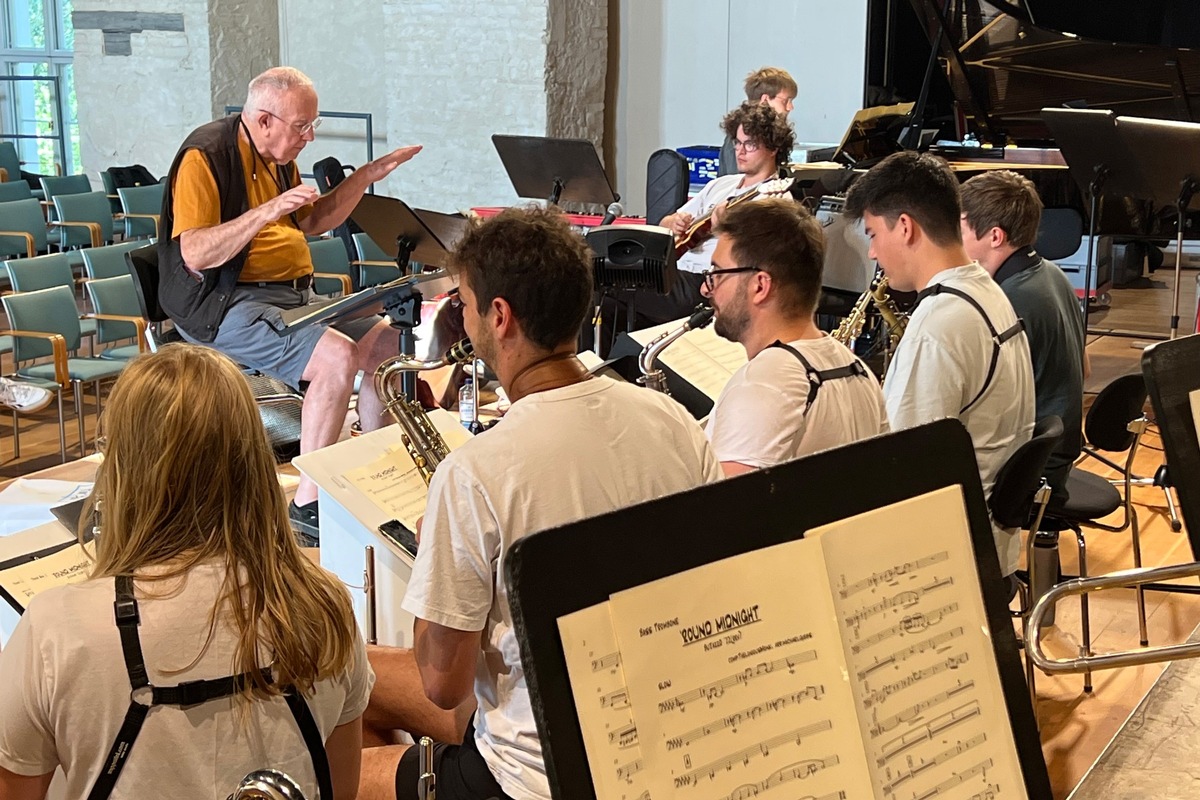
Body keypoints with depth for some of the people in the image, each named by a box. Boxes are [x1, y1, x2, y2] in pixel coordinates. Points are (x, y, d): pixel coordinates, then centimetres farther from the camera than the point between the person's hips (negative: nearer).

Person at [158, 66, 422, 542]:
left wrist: (371, 173, 19)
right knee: (338, 355, -29)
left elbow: (313, 221, 29)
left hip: (291, 295, 10)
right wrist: (268, 210, -32)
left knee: (386, 343, 1)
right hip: (225, 306, -9)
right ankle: (308, 506, -24)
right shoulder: (205, 157, -14)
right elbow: (194, 255, -24)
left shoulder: (278, 158, 15)